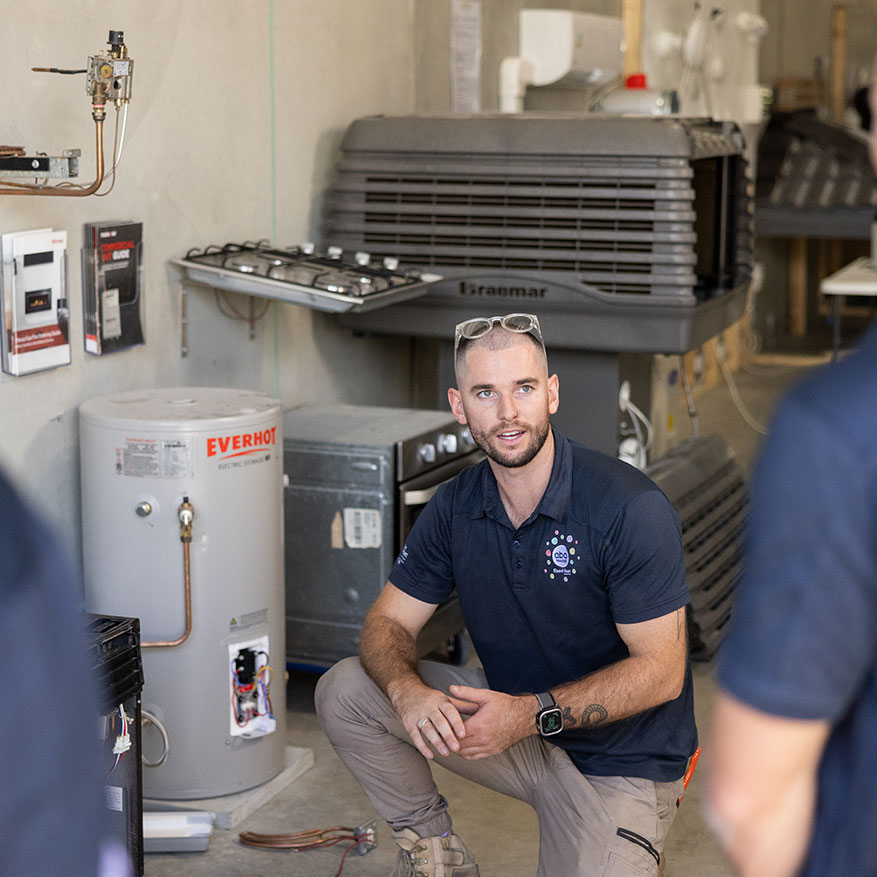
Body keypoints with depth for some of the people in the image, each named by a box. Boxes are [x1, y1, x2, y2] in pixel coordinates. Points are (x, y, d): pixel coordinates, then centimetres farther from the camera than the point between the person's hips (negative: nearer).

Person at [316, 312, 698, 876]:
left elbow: (661, 670, -21)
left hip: (620, 761, -5)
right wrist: (407, 690, -25)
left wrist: (533, 714, -30)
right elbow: (389, 623, -1)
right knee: (345, 689, -9)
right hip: (511, 714, 5)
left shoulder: (632, 508, -22)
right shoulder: (456, 506, -3)